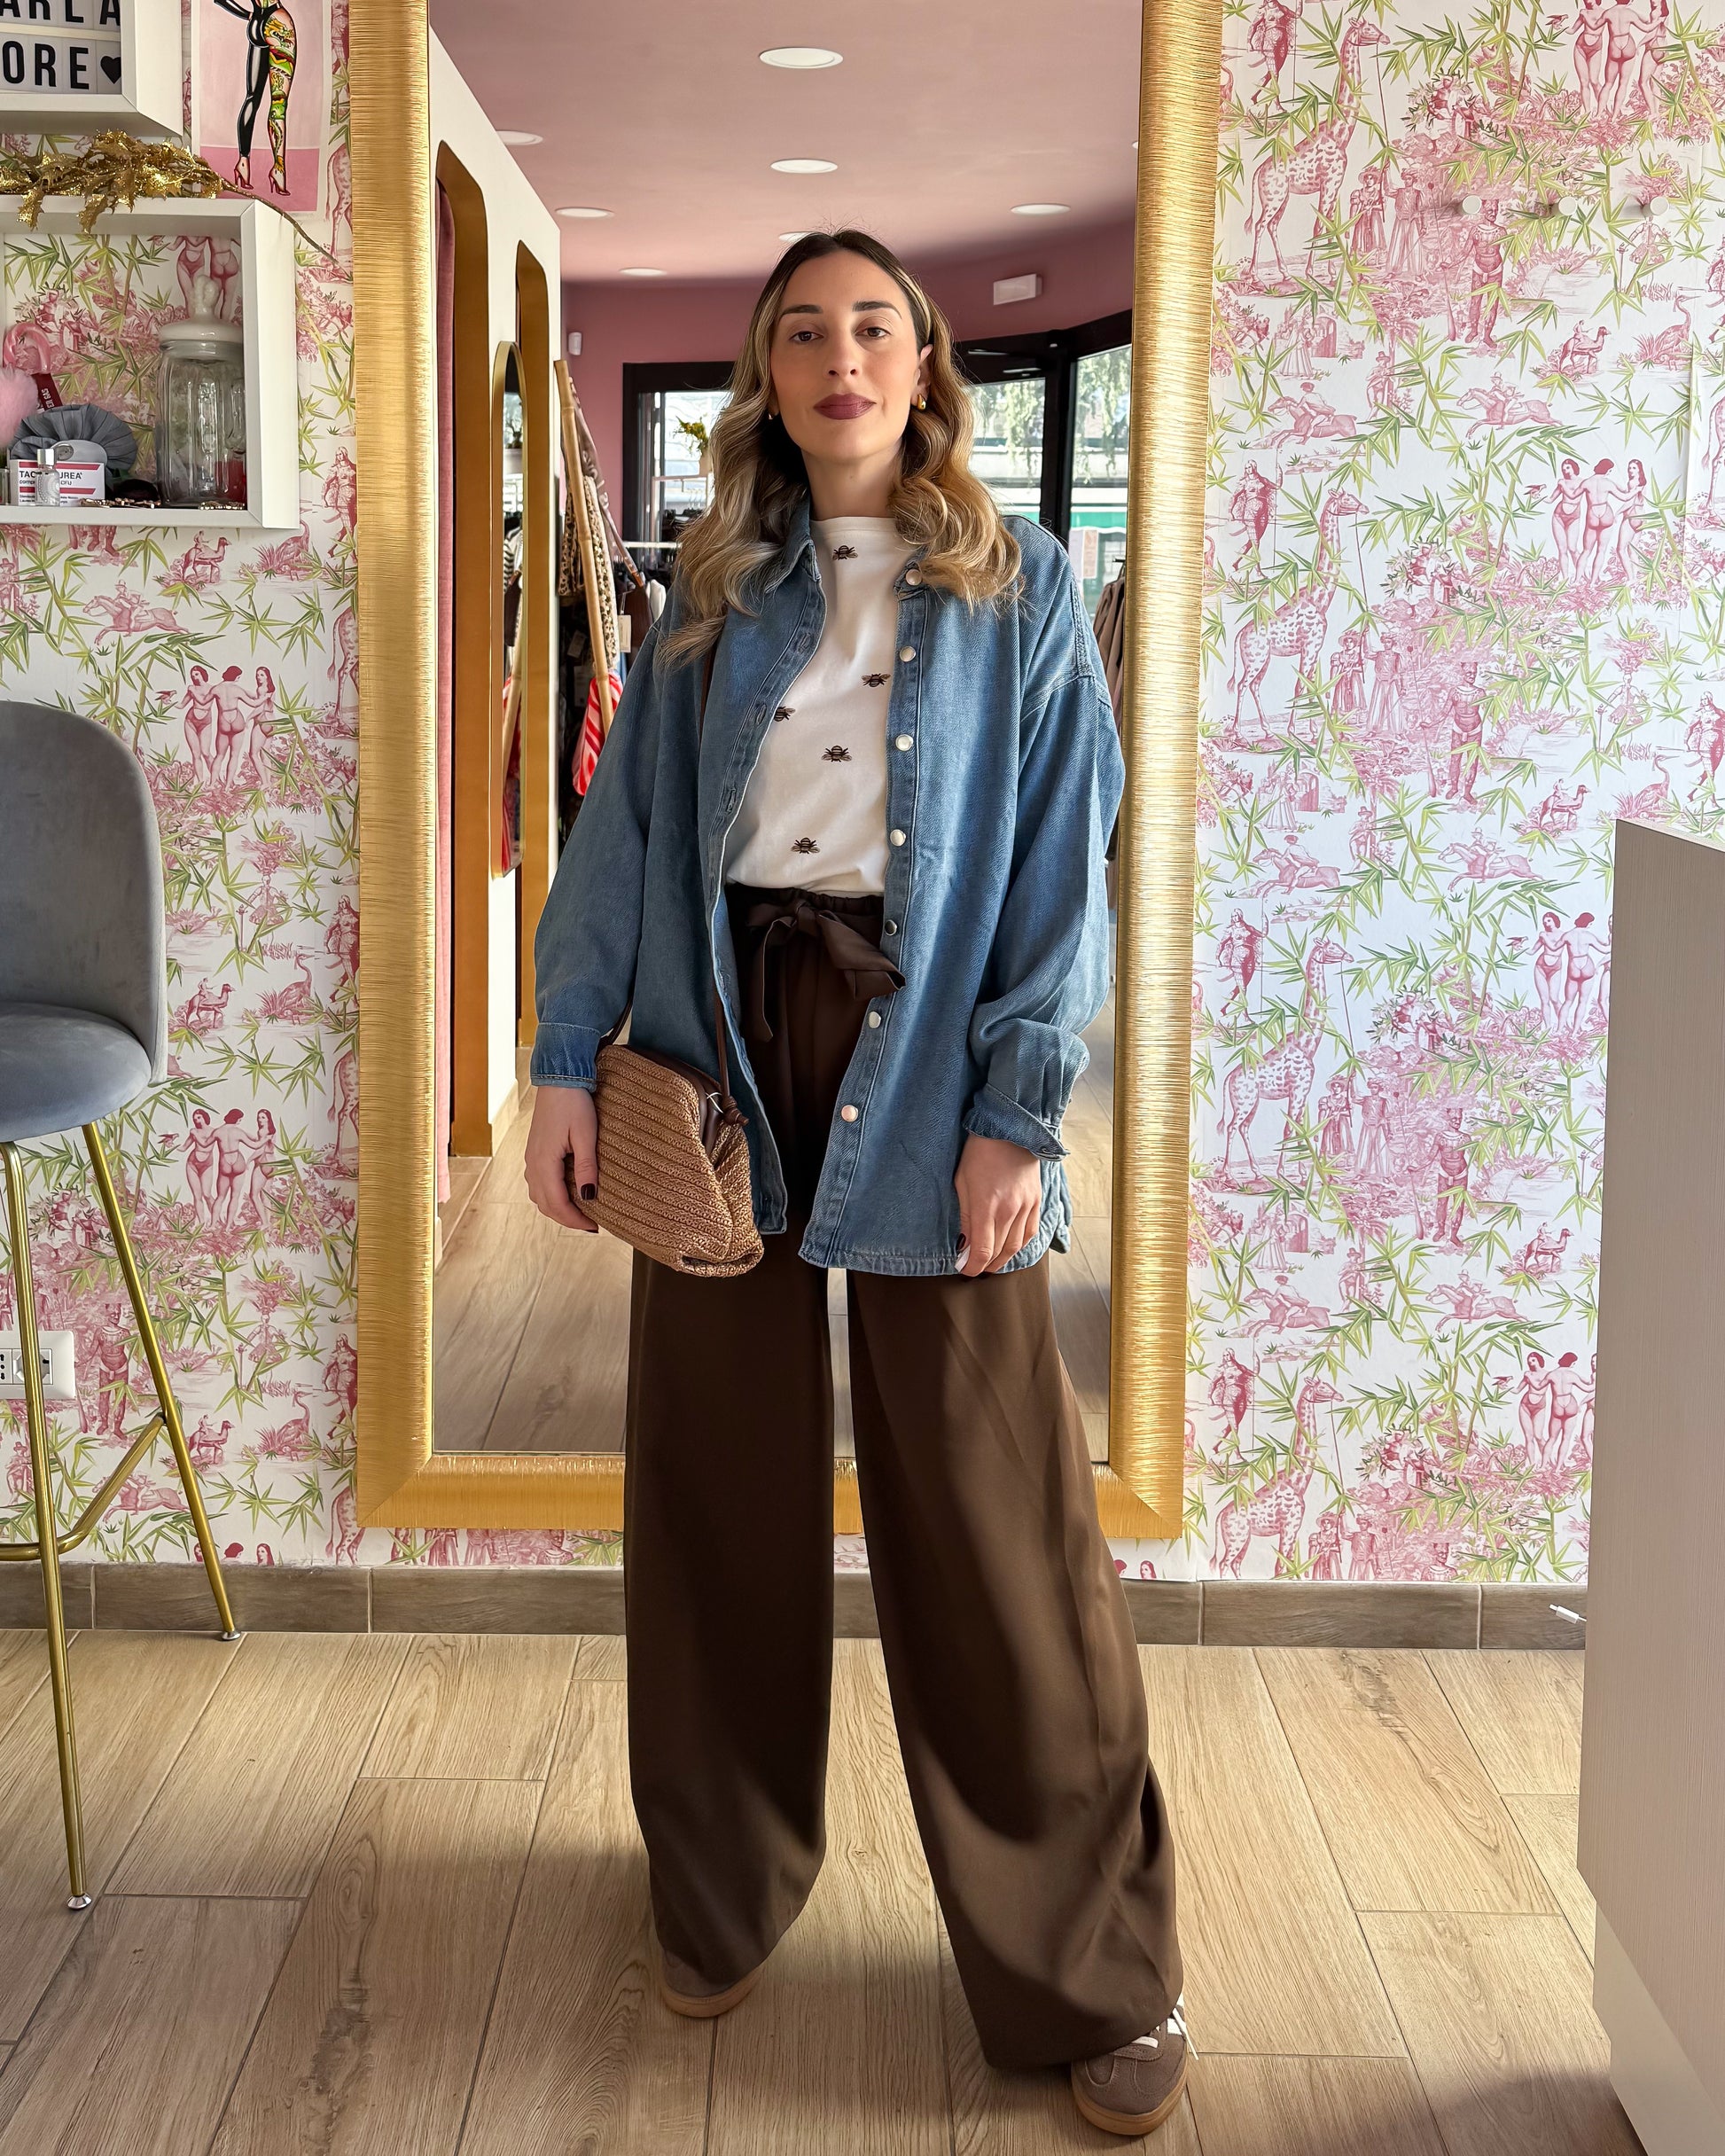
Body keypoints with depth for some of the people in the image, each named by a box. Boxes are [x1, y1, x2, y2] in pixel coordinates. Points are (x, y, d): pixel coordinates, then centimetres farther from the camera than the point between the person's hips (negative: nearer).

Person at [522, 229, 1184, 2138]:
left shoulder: (1014, 586, 4)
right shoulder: (716, 589, 12)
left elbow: (1064, 858, -2)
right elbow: (621, 823, 8)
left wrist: (1017, 1109, -11)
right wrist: (565, 1062, -2)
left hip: (920, 1052, -3)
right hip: (722, 1040, 3)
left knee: (988, 1514, -1)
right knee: (717, 1478, 10)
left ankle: (1092, 1973, 12)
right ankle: (720, 1887, 30)